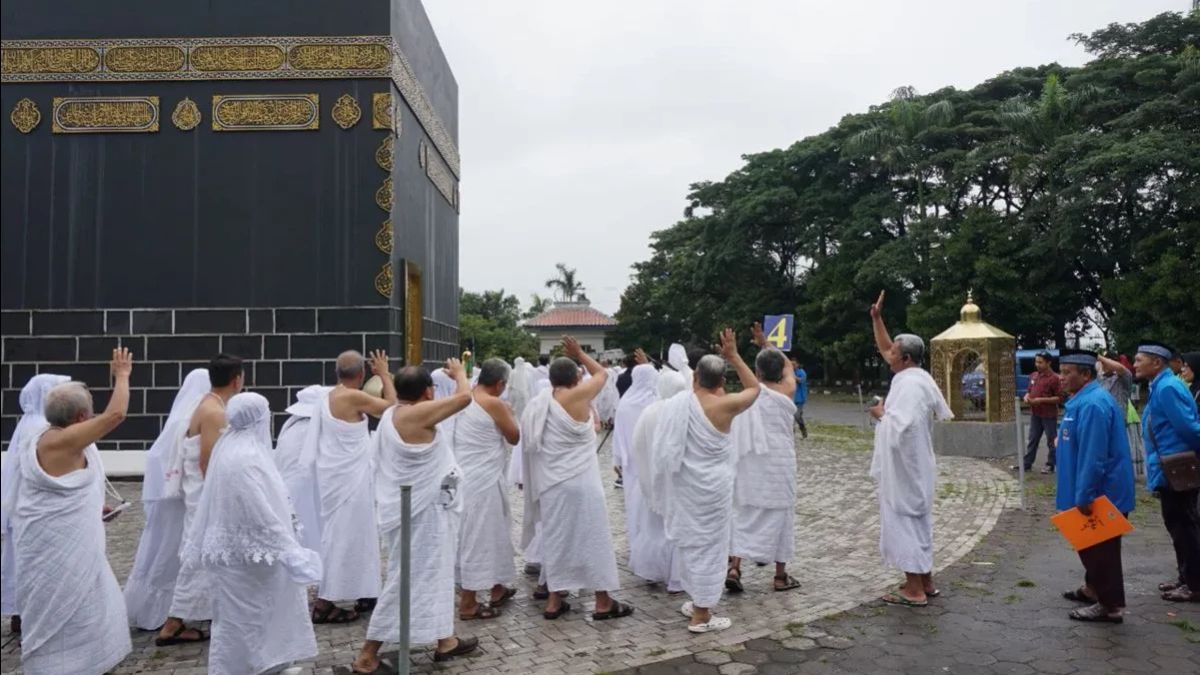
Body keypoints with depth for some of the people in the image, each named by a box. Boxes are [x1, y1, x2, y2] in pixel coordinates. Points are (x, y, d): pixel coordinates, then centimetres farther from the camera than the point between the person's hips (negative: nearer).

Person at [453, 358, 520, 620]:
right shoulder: (494, 404, -15)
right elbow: (514, 437, -5)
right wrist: (509, 414, 11)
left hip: (465, 476, 8)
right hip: (482, 480, -8)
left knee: (491, 533, 19)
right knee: (479, 537, 0)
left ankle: (497, 589, 31)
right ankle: (468, 604, 7)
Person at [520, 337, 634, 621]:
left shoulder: (537, 405, 4)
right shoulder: (578, 396, -12)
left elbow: (531, 444, 12)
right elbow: (602, 373, 4)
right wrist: (579, 354, 14)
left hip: (550, 483, 6)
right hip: (580, 483, -6)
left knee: (555, 538, 13)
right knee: (593, 538, 3)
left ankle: (553, 601, 18)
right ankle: (603, 602, 10)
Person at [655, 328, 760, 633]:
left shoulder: (677, 403, -5)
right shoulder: (724, 405, -18)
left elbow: (667, 448, 4)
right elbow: (754, 388, -2)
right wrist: (734, 356, -1)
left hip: (683, 485, 6)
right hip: (711, 487, -6)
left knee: (691, 541, 19)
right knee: (709, 545, 4)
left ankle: (697, 601, 32)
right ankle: (701, 615, 11)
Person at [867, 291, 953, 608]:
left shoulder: (910, 385, -22)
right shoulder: (913, 376, 8)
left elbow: (900, 428, -31)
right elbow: (886, 349, 22)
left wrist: (882, 414, -13)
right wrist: (876, 319, 19)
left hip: (904, 469, -10)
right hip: (910, 466, 10)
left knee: (903, 521, -3)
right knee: (916, 521, 16)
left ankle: (914, 590, 4)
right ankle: (925, 583, 25)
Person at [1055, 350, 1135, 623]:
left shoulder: (1092, 404, -24)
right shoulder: (1084, 400, 10)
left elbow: (1093, 457, -28)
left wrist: (1084, 496, -25)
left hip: (1101, 494, -10)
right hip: (1096, 492, 10)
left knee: (1101, 549, 1)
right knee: (1091, 546, 22)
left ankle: (1110, 605, 11)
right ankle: (1094, 589, 37)